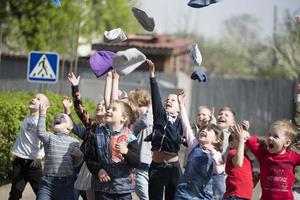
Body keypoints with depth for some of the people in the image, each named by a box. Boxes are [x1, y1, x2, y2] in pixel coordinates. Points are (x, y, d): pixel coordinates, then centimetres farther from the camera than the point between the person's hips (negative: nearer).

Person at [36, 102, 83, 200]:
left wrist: (79, 156, -9)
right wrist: (42, 114, -11)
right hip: (48, 181, -1)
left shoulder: (74, 142, 11)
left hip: (67, 182, 1)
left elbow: (76, 163, 12)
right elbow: (41, 133, -13)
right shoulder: (49, 137, 9)